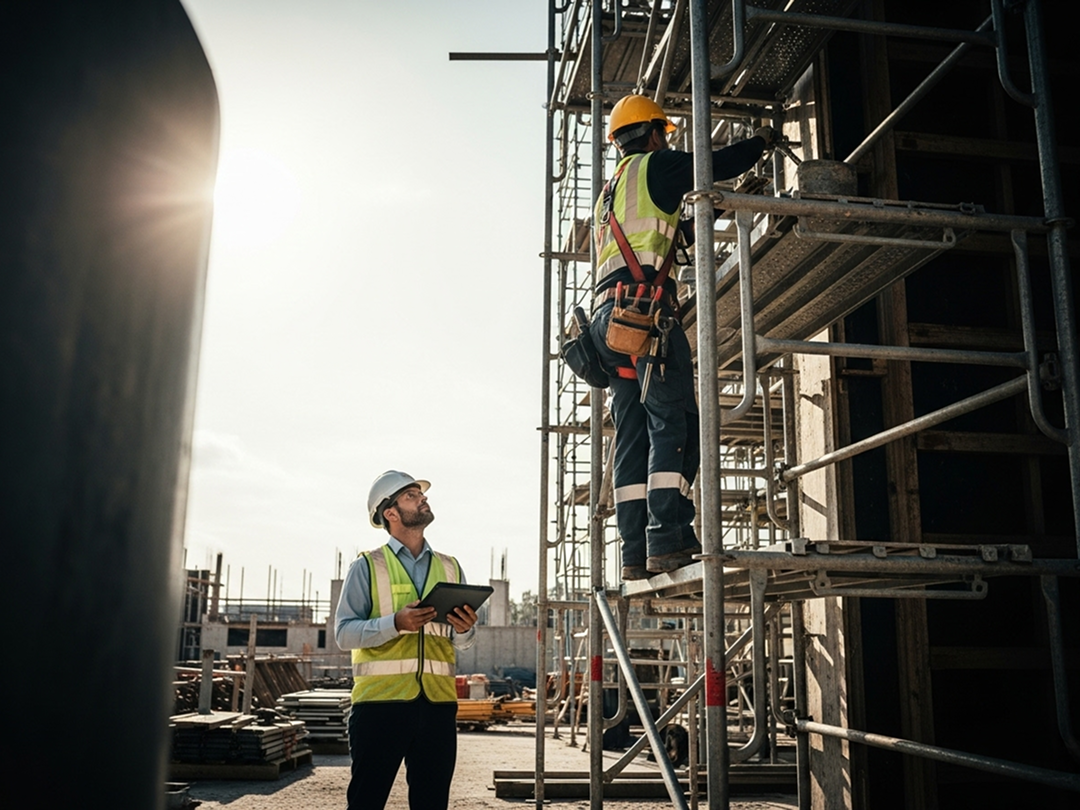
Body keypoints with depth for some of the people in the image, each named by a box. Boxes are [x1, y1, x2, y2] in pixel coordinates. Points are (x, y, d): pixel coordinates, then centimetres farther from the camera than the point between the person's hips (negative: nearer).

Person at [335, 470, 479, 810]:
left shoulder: (450, 568, 14)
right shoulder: (367, 566, 3)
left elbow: (462, 642, 14)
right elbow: (344, 633, -6)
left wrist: (464, 629, -9)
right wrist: (396, 623, -21)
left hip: (438, 701, 4)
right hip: (380, 700, -4)